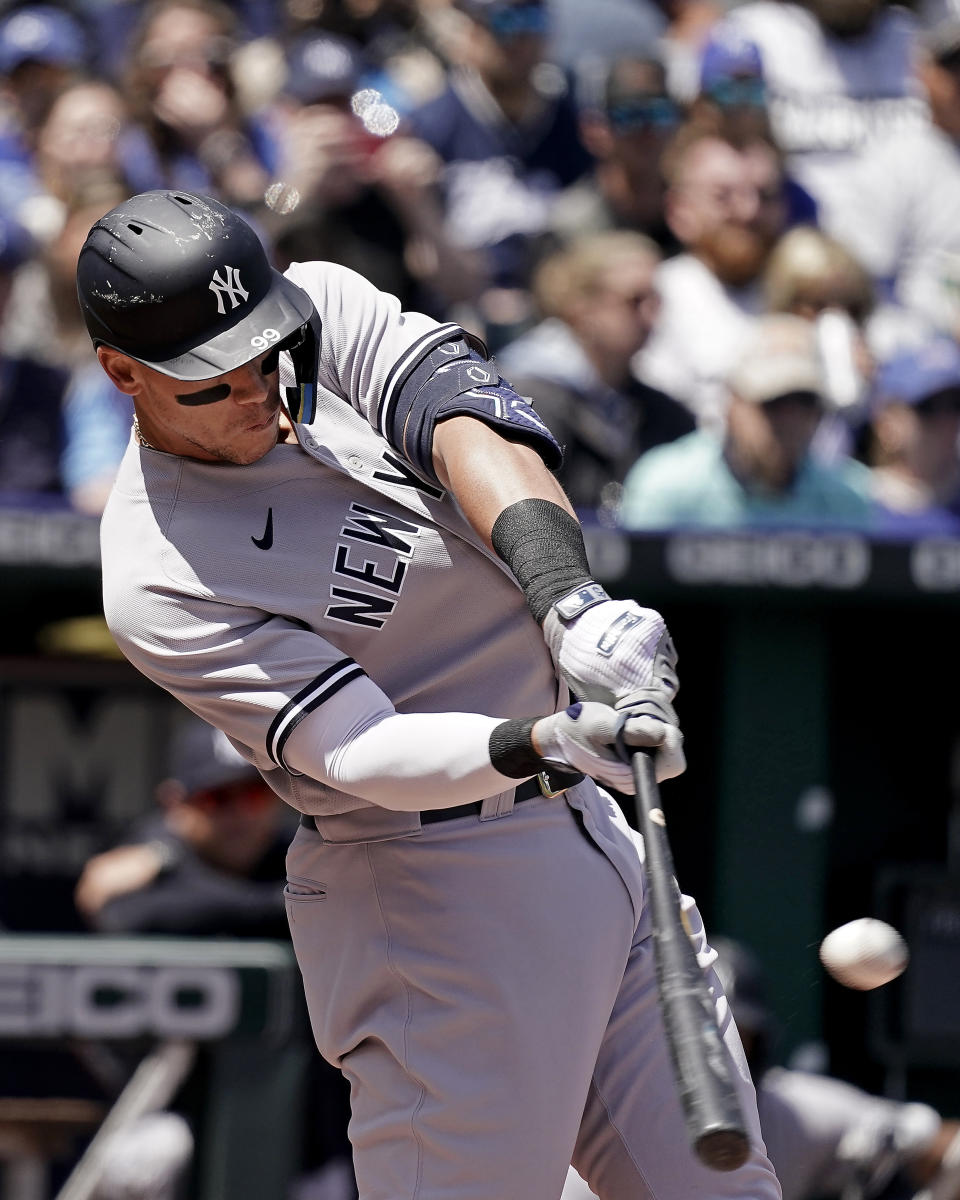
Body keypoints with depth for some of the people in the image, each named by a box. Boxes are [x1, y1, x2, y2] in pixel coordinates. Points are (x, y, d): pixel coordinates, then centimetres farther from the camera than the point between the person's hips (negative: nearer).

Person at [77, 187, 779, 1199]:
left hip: (594, 837, 7)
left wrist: (571, 603, -36)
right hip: (433, 904, -7)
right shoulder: (157, 581, -18)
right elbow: (360, 752, -26)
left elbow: (473, 434, -18)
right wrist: (545, 743, -44)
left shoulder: (324, 310, -1)